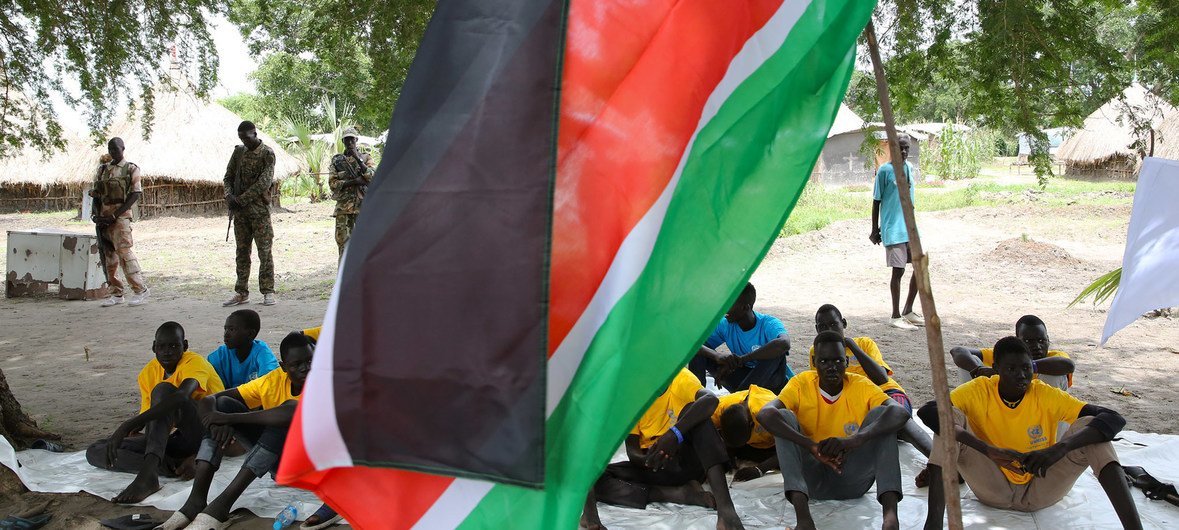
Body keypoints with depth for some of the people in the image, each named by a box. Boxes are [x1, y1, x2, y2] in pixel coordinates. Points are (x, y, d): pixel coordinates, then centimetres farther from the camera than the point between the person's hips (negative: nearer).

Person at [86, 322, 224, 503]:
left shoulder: (194, 362, -14)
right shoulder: (149, 373, 8)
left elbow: (181, 397, -35)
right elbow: (146, 416, 8)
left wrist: (127, 426, -40)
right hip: (178, 438, 7)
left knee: (164, 390, -30)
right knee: (95, 451, -6)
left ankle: (148, 473, -45)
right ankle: (171, 466, -28)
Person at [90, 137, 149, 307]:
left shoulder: (131, 169, -1)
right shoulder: (102, 169, 15)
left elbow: (135, 195, -8)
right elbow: (95, 193, 16)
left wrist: (115, 215, -14)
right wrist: (96, 214, -3)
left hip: (121, 215, -6)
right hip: (104, 217, 6)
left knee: (125, 252, -16)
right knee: (109, 255, 6)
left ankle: (140, 290, -14)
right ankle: (116, 293, 12)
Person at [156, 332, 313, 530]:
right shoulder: (273, 380, -4)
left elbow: (293, 413, -42)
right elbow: (209, 400, -6)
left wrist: (230, 418, -35)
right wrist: (217, 421, -31)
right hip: (275, 458, 5)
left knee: (289, 413, -35)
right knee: (222, 404, -11)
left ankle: (223, 502, -37)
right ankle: (196, 500, -26)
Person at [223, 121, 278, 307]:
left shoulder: (267, 153, -7)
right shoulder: (238, 152, 11)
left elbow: (265, 182, -15)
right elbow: (229, 176, 13)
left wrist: (242, 199, -17)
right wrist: (229, 195, -7)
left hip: (259, 209, -6)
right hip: (239, 209, 6)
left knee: (264, 251, -3)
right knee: (242, 251, 8)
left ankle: (268, 292, 2)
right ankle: (241, 293, 13)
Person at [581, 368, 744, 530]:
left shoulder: (679, 378, -12)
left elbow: (711, 400, -34)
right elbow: (632, 450, -6)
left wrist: (675, 434, -44)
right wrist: (647, 460, -30)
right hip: (651, 466, 2)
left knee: (697, 414, -31)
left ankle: (724, 505, -41)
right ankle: (679, 493, -25)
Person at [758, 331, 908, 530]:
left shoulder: (861, 386, -7)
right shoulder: (801, 384, -9)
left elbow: (900, 413, -27)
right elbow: (765, 414, -29)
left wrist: (854, 440, -44)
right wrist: (812, 446, -41)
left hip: (852, 480, 0)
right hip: (811, 480, 0)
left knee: (881, 414, -19)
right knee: (783, 417, -23)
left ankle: (890, 512, -36)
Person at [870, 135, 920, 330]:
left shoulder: (910, 168, 11)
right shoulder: (885, 170, -9)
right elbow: (876, 201, -5)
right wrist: (875, 230, -4)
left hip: (910, 226, 7)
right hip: (893, 229, -7)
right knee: (898, 270, -4)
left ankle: (908, 311, 21)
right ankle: (896, 316, 8)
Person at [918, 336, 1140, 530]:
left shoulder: (1047, 395, -12)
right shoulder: (979, 391, -14)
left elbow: (1115, 419, -21)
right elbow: (927, 412, -33)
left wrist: (1060, 448, -38)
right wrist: (989, 451, -41)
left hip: (1039, 492, 1)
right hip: (994, 490, -1)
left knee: (1090, 427, -20)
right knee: (950, 418, -25)